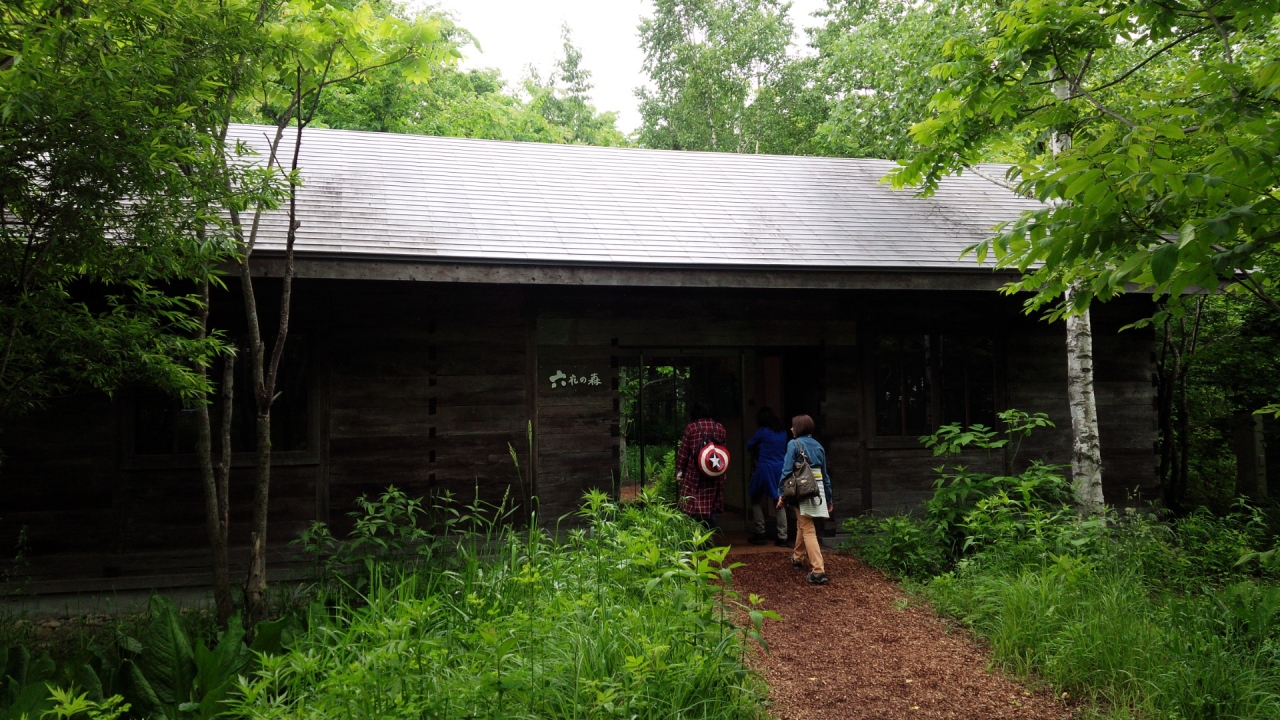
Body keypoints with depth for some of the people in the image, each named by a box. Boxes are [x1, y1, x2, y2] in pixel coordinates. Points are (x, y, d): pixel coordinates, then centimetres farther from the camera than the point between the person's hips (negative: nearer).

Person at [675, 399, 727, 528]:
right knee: (711, 508, 10)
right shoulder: (720, 428, 4)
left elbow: (683, 452, -4)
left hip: (694, 474, -3)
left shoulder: (691, 427, -6)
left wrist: (679, 471, 5)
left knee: (693, 509, 3)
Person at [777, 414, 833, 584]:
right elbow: (825, 473, 15)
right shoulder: (818, 446, 12)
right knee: (802, 524, 25)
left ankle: (818, 571, -13)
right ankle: (798, 558, 42)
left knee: (808, 530, -5)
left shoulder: (794, 444, -5)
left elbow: (787, 470, -11)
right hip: (818, 490, 6)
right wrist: (829, 498, 20)